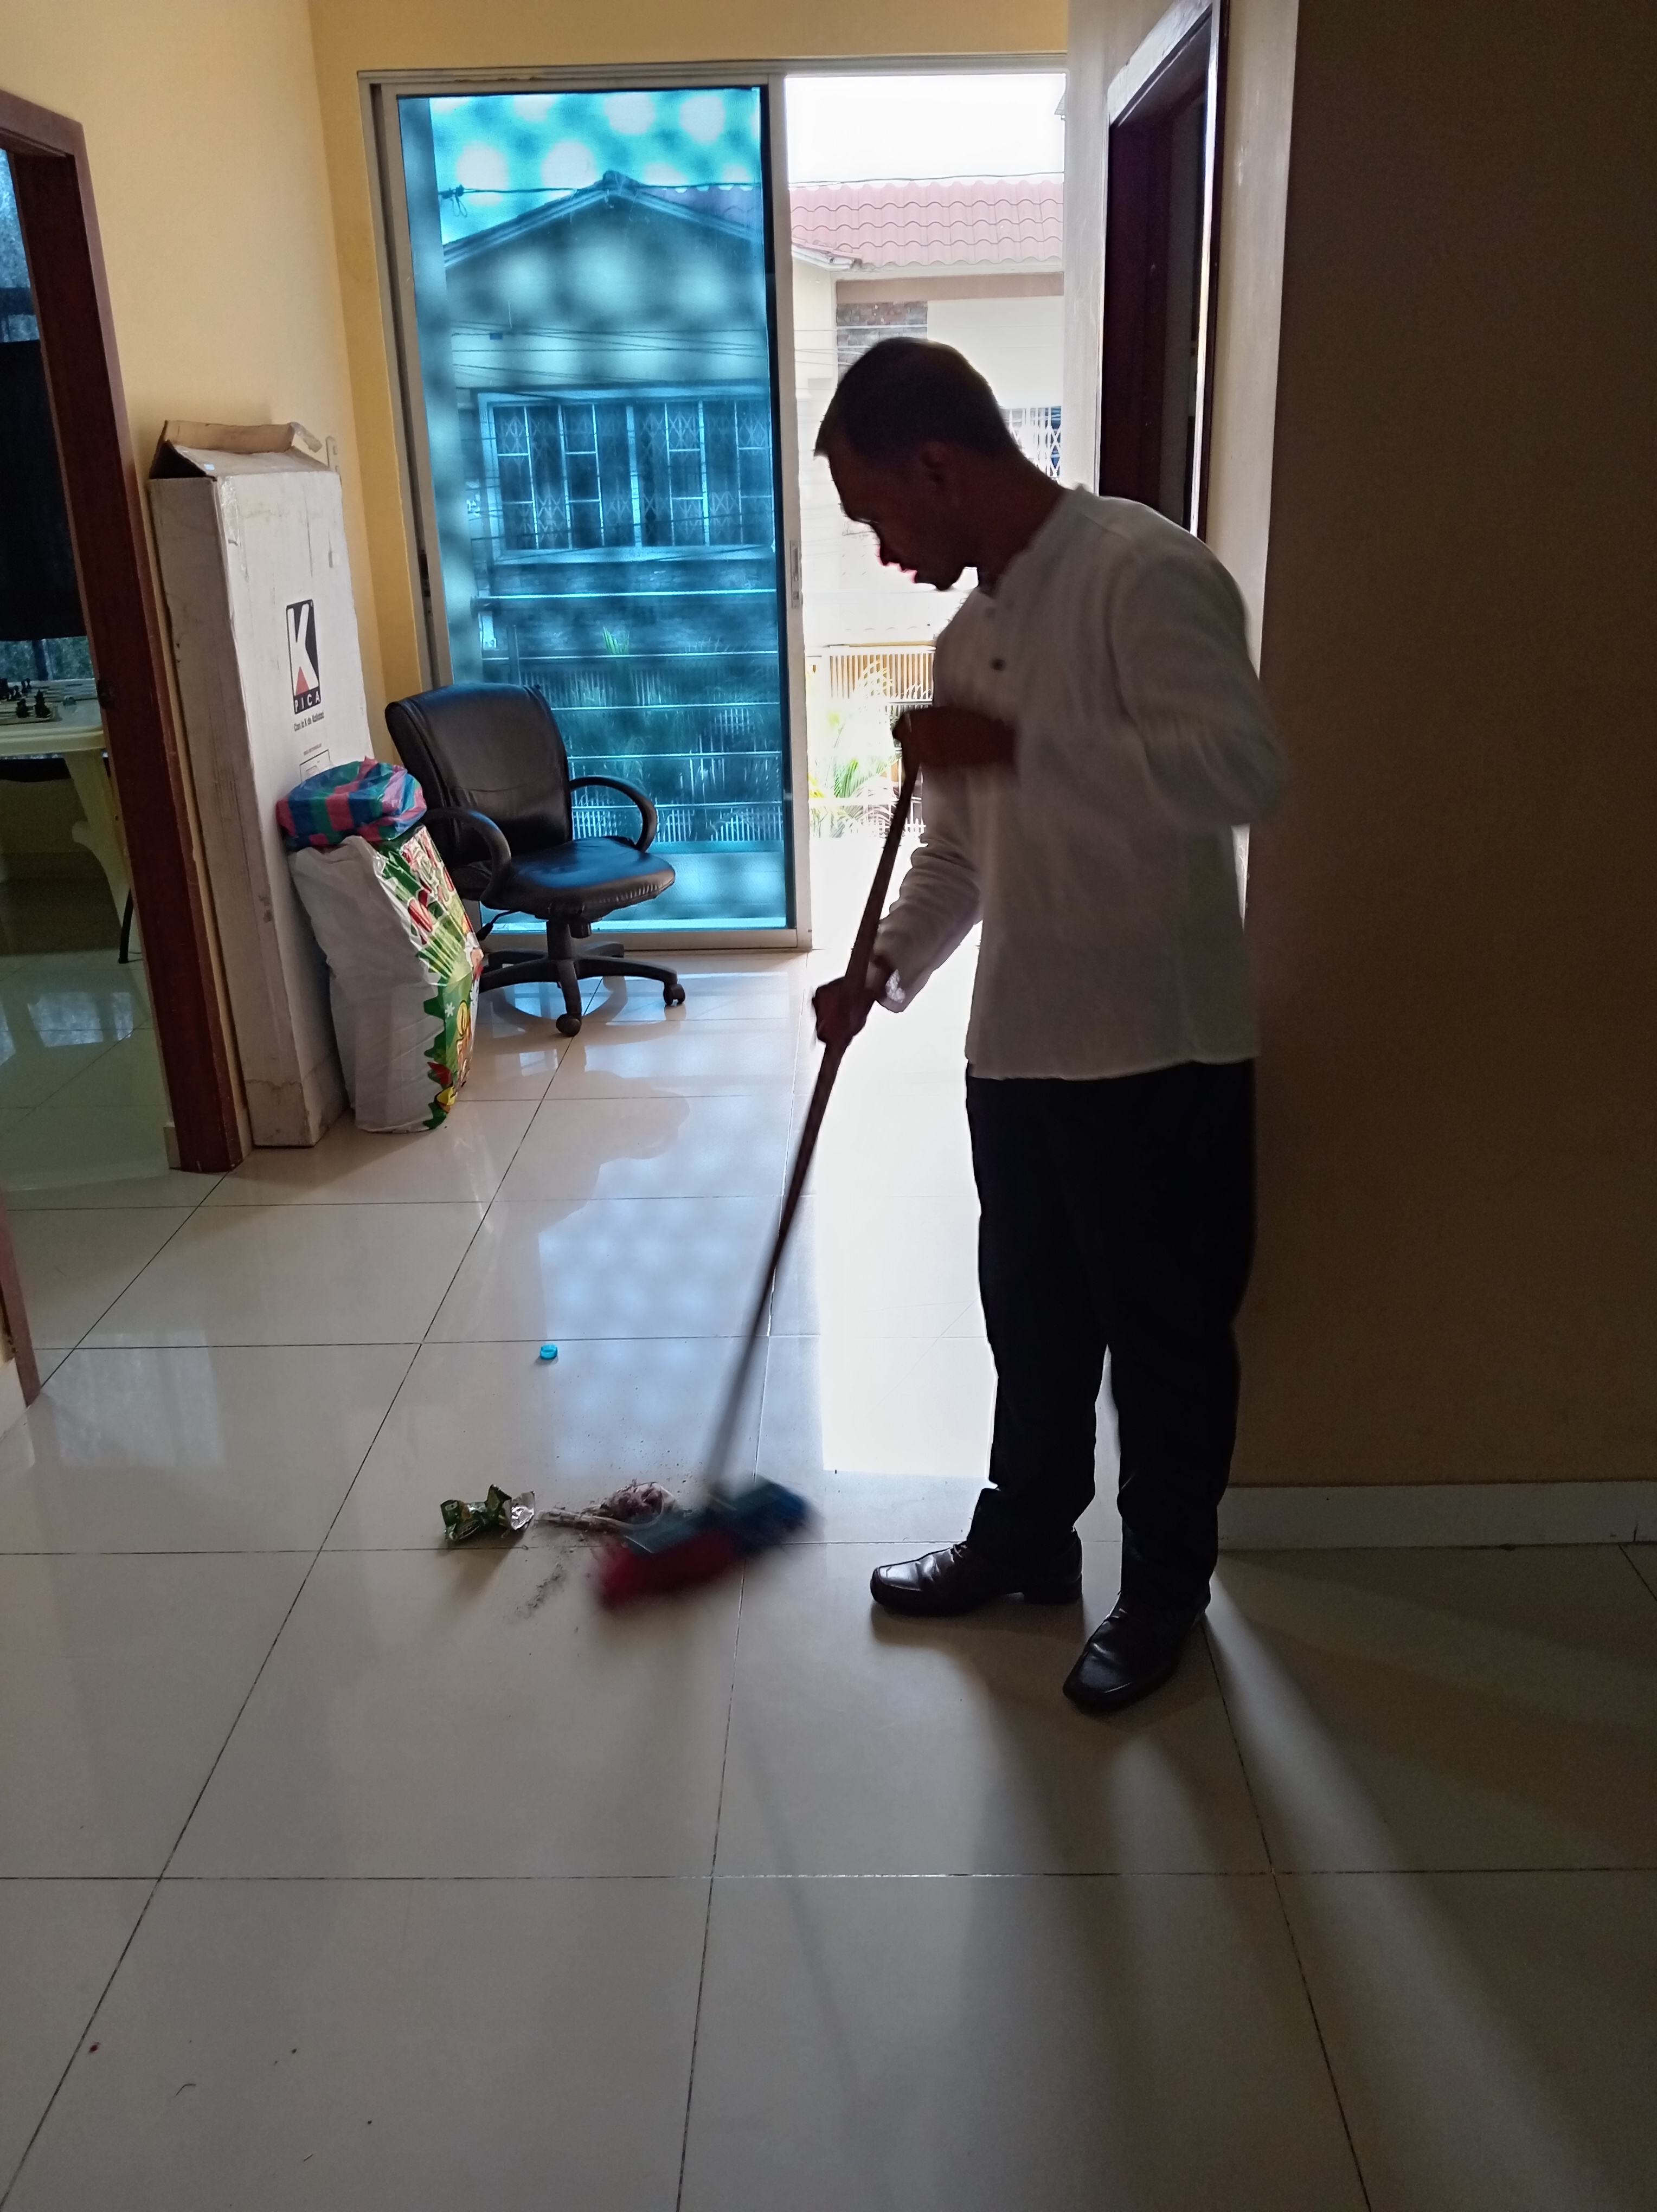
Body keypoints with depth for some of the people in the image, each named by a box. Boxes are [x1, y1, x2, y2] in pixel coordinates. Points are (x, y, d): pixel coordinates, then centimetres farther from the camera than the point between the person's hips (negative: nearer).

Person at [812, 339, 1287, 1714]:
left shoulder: (1145, 570, -15)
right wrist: (885, 968, 3)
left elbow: (1245, 771, -28)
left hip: (1163, 1056, -8)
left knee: (1167, 1337, 10)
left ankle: (1166, 1593, 30)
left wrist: (1018, 745, -25)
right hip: (1019, 1053, 8)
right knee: (1032, 1320, 20)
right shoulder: (970, 630, 11)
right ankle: (1024, 1541, 41)